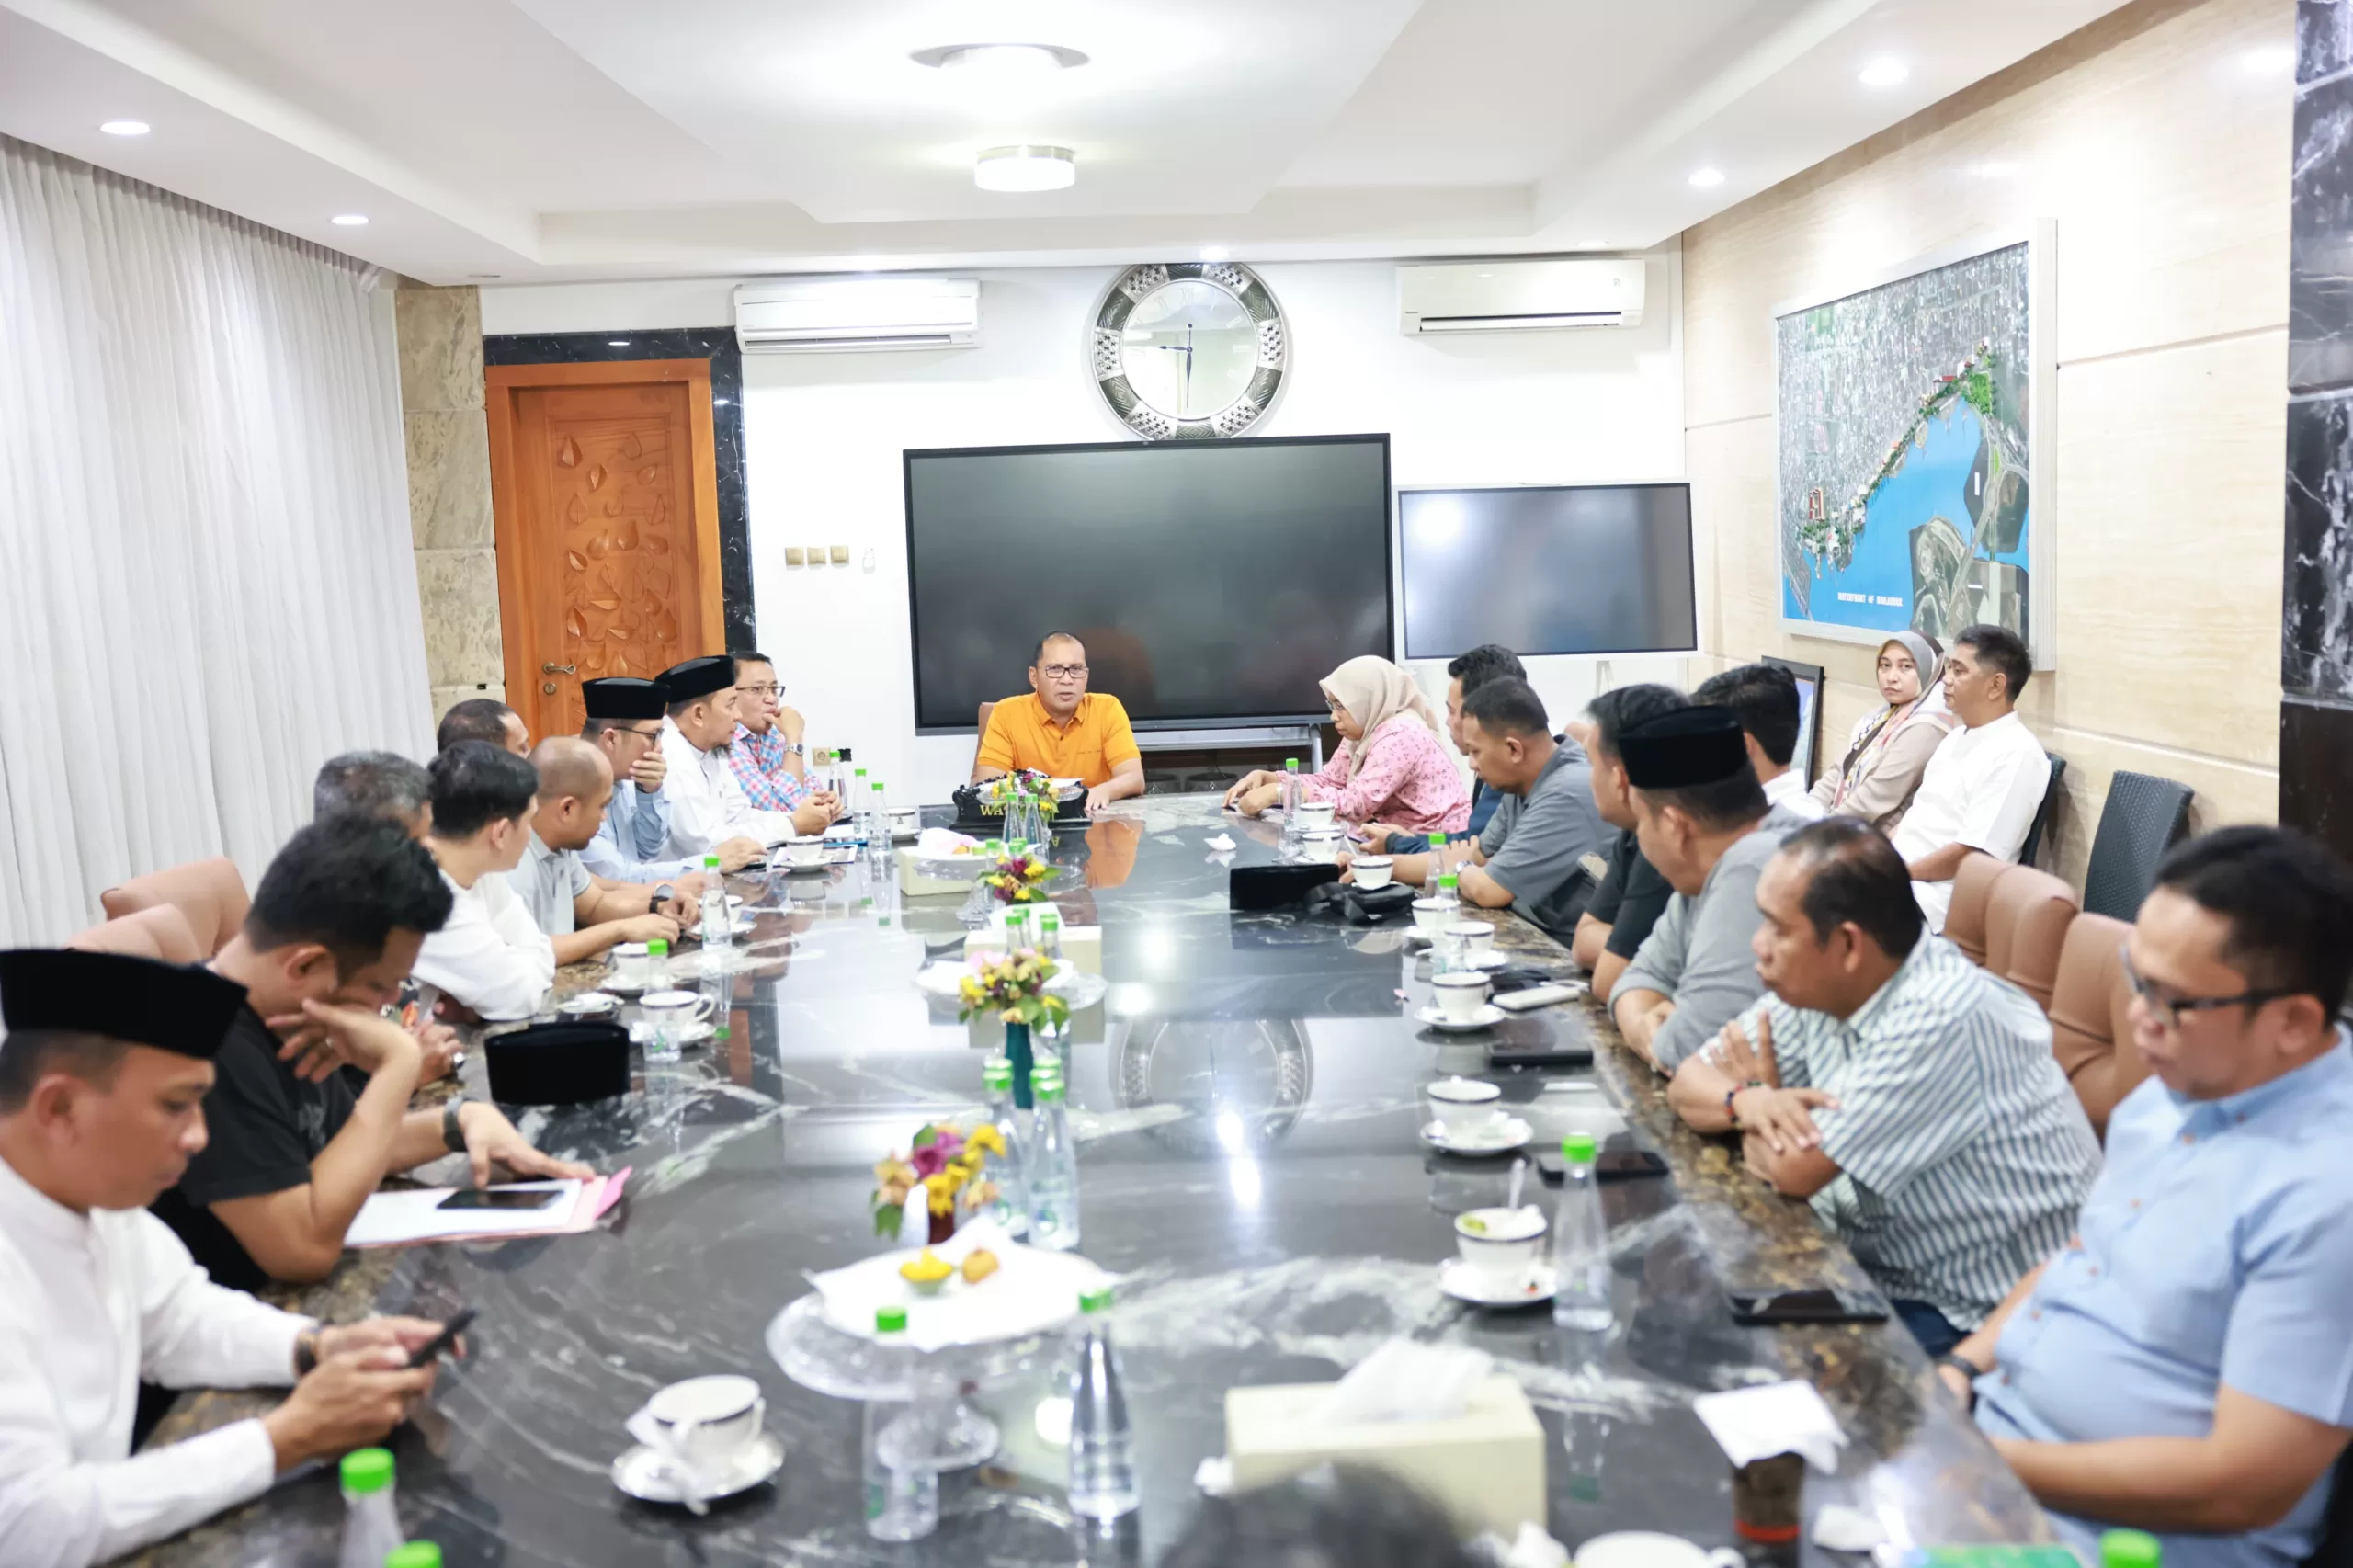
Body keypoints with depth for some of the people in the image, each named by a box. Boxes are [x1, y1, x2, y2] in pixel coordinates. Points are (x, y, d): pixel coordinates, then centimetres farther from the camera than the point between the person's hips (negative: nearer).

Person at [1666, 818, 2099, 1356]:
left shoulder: (1940, 1018, -27)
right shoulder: (1820, 985, -2)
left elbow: (1795, 1170, -24)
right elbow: (1688, 1082, 3)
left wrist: (1758, 1094, -4)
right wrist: (1748, 1103, -19)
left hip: (1978, 1320, -7)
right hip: (1874, 1268, 8)